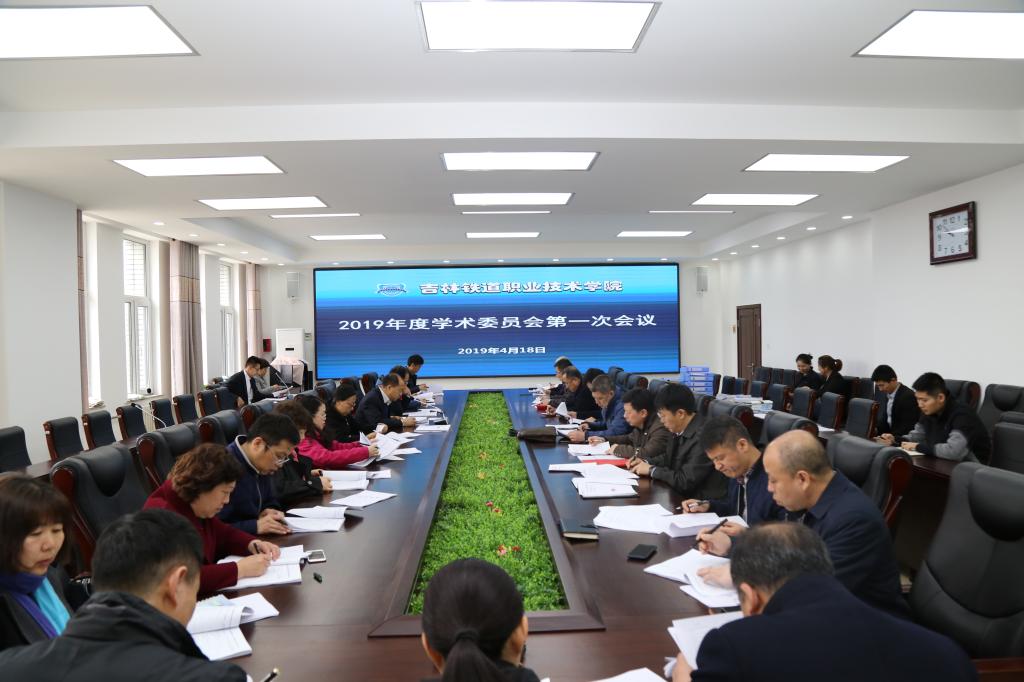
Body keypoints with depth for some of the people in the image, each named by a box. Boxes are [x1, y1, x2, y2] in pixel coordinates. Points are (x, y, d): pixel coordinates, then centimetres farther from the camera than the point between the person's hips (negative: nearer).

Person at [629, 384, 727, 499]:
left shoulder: (702, 437, -25)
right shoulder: (680, 429, 1)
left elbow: (686, 481, -24)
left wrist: (651, 470, -12)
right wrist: (646, 463, 4)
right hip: (677, 494, 8)